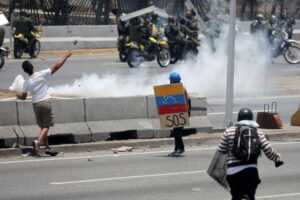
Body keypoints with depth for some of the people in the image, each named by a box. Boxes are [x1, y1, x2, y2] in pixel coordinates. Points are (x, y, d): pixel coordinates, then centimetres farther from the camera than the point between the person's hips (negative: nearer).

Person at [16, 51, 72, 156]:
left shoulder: (26, 83, -2)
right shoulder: (42, 74, -9)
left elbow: (23, 97, 7)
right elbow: (56, 67, -7)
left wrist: (18, 95, 30)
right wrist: (65, 57, 3)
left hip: (35, 104, 3)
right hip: (45, 102, -3)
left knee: (43, 126, 14)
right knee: (46, 126, -2)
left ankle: (47, 147, 12)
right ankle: (38, 141, -27)